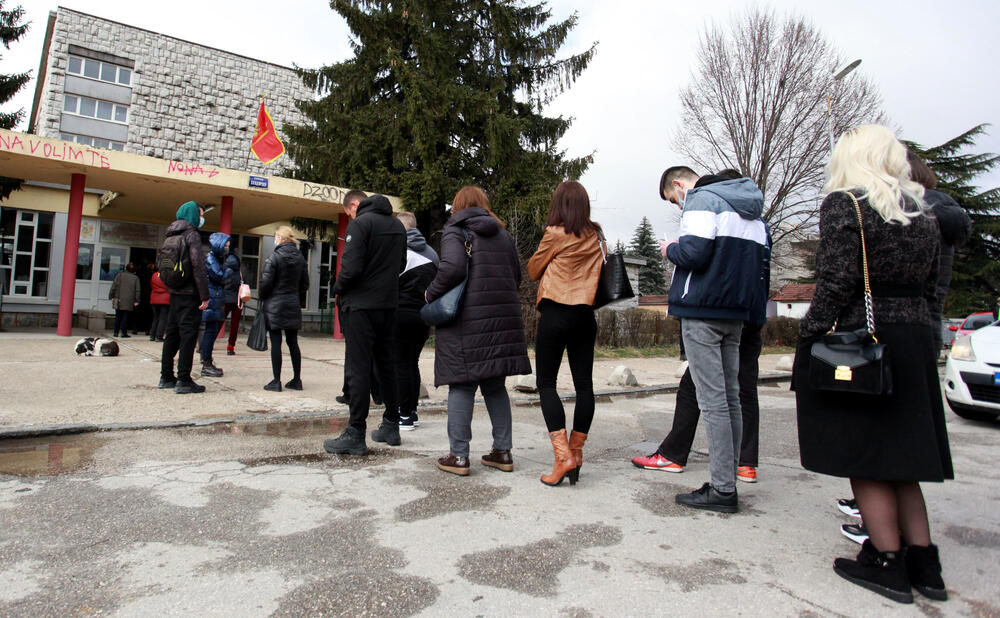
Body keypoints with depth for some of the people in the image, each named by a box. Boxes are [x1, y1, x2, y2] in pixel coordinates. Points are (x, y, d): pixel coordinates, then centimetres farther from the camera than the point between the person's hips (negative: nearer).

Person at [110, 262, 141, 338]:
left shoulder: (119, 275, 3)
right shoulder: (135, 278, 1)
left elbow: (114, 287, 1)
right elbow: (137, 291, -1)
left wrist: (111, 296, 7)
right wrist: (137, 301, 3)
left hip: (119, 301, 2)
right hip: (129, 302, -1)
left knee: (118, 317, 10)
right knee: (125, 317, 1)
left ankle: (116, 332, 13)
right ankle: (124, 333, 0)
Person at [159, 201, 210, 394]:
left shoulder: (171, 236, 16)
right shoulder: (191, 234, -9)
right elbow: (197, 265, -17)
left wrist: (170, 284, 18)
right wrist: (205, 295, -17)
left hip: (174, 292, 8)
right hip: (189, 294, -8)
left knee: (172, 334, 14)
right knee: (188, 335, -6)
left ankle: (166, 377, 21)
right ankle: (183, 380, -5)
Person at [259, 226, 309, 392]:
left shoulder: (274, 257, -10)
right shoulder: (300, 258, 6)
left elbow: (266, 282, -12)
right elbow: (305, 284, 9)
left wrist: (262, 298, 4)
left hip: (275, 305, -5)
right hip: (293, 305, 5)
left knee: (276, 343, -1)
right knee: (293, 342, 10)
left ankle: (276, 381, 2)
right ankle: (296, 380, 13)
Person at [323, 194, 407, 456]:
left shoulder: (360, 223, -10)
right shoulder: (398, 225, 13)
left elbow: (351, 266, -18)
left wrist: (338, 288, -2)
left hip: (362, 304, -7)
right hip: (389, 304, 7)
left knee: (358, 368, -4)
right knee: (387, 365, 14)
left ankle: (356, 434, -1)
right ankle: (391, 426, 22)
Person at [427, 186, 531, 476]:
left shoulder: (454, 230, -1)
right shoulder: (503, 234, 16)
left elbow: (452, 268, -17)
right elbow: (517, 275, 14)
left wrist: (431, 294, -3)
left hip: (466, 321, -5)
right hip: (502, 320, 5)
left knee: (462, 387, 0)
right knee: (495, 386, 13)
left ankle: (459, 455, 4)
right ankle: (503, 452, 18)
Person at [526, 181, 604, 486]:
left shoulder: (555, 234, -6)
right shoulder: (597, 238, 8)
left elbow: (533, 270, 5)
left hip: (555, 313, -5)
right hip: (586, 315, 5)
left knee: (546, 383, 1)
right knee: (584, 383, 7)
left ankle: (562, 455, -7)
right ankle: (576, 452, 14)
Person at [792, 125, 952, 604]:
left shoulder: (843, 203, -7)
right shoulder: (921, 212, 14)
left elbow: (837, 281, -17)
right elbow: (930, 290, 14)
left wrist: (808, 339, -13)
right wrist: (919, 341, 19)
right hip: (914, 342, 8)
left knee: (864, 458, 3)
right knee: (899, 455, 15)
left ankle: (887, 563, 12)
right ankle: (924, 564, 22)